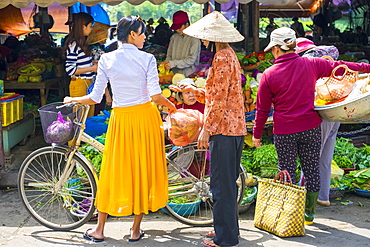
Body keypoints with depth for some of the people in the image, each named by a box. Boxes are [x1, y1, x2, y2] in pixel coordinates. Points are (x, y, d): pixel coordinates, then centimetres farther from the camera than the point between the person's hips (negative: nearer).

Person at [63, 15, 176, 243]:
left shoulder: (107, 59, -1)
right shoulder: (147, 59, -7)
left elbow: (96, 97, -2)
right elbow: (155, 95, -14)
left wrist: (73, 99, 15)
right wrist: (171, 105, 6)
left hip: (121, 119, 2)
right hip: (145, 116, -1)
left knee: (113, 172, 11)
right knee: (143, 170, 9)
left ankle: (99, 230, 20)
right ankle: (136, 230, 17)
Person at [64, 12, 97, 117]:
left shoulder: (83, 43, 12)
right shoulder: (73, 45, -15)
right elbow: (70, 70, -19)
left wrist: (94, 64, 10)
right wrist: (92, 68, -15)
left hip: (88, 83, 9)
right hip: (79, 84, -9)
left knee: (90, 117, 13)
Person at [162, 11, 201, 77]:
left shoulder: (194, 39, -5)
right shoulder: (174, 37, 10)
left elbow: (191, 59, -9)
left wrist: (173, 63, -13)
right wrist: (166, 62, -3)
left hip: (189, 75, -4)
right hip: (175, 74, 4)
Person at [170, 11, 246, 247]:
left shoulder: (222, 58, -14)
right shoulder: (229, 55, 17)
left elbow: (219, 99, -19)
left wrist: (206, 129, -16)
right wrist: (193, 90, 17)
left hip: (223, 129, -10)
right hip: (235, 128, 10)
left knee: (222, 185, -3)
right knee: (227, 183, 16)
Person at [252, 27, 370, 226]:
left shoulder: (269, 75, -6)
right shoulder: (311, 64, -1)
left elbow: (262, 109, -1)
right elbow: (339, 66, 12)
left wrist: (257, 134, 11)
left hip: (284, 131, -2)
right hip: (311, 127, 2)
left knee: (286, 172, 7)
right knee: (312, 170, 13)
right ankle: (309, 213, 24)